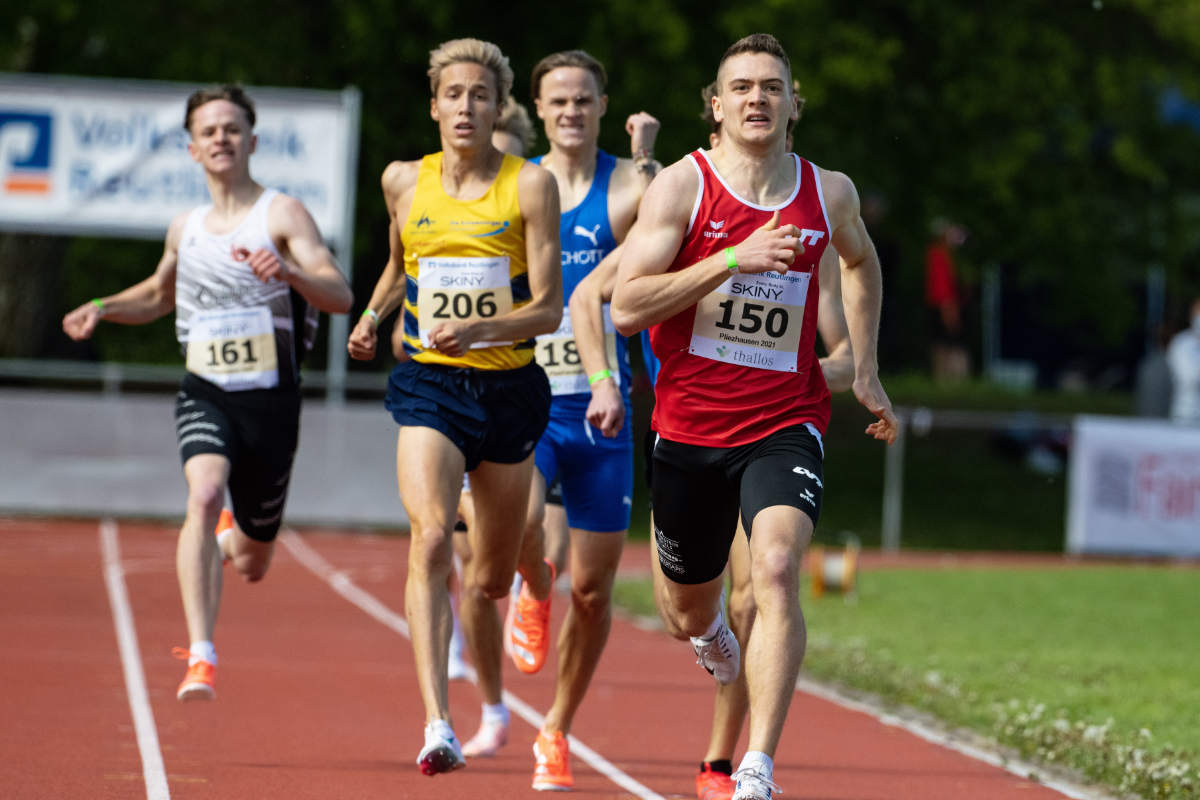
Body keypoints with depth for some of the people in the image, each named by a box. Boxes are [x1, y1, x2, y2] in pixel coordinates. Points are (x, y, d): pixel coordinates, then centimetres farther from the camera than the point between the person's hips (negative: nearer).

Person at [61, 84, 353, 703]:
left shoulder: (282, 214, -3)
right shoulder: (185, 229, 10)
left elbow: (340, 296, -15)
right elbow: (157, 296, 31)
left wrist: (289, 272, -34)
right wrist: (101, 309, 13)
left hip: (272, 399, -2)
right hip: (205, 395, 2)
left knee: (253, 565, 10)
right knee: (204, 494, -30)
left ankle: (229, 542, 51)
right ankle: (201, 658, -35)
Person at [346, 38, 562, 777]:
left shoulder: (531, 185, -5)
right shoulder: (404, 182, 4)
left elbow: (548, 308, -10)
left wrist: (478, 328, -23)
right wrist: (372, 316, 18)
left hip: (508, 389, 0)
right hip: (429, 386, 0)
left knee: (493, 577, 12)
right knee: (431, 537, -25)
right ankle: (438, 724, -30)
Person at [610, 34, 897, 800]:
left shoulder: (830, 193, 2)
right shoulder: (683, 185, -8)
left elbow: (860, 261, 26)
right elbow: (626, 306, -16)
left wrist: (866, 370, 21)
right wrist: (733, 259, -23)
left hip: (786, 425, 0)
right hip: (690, 426, 0)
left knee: (776, 569, -26)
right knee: (689, 611, 15)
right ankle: (712, 627, 56)